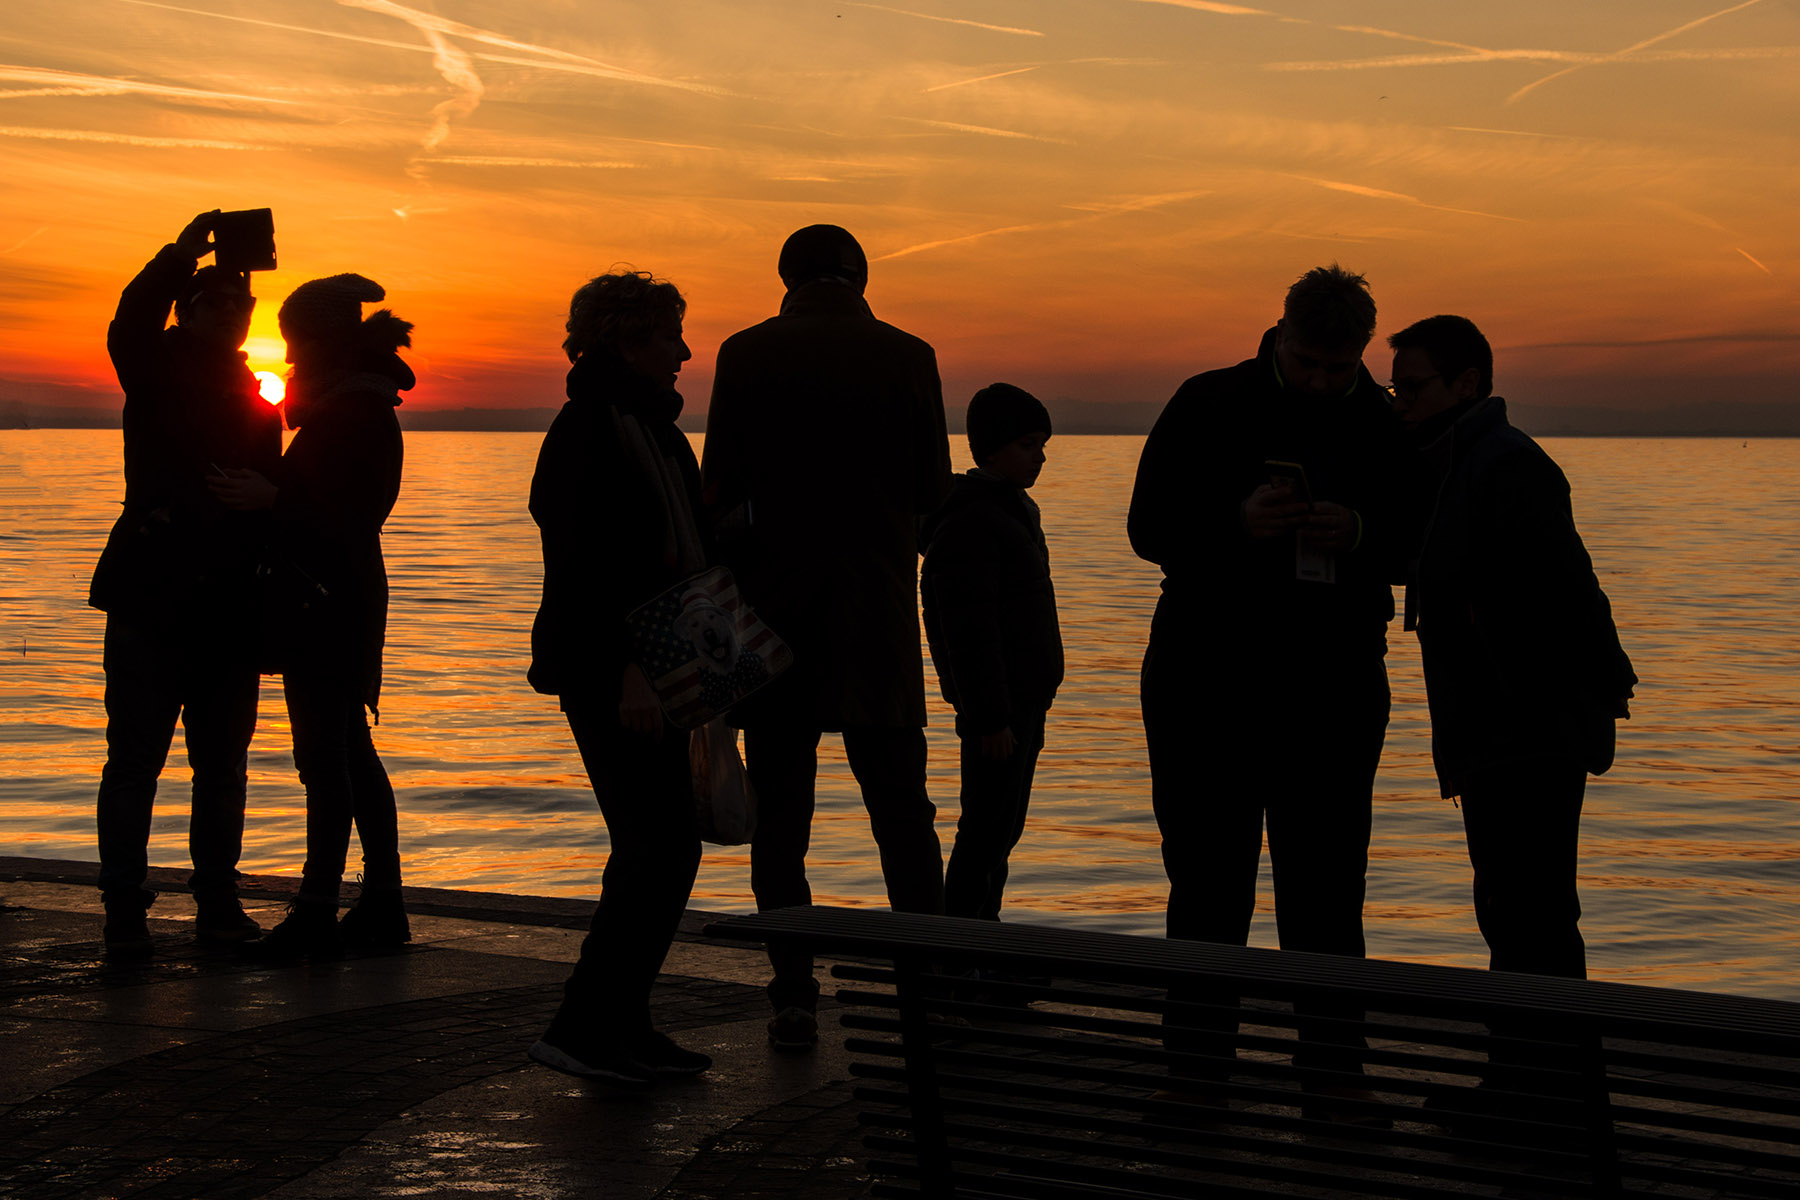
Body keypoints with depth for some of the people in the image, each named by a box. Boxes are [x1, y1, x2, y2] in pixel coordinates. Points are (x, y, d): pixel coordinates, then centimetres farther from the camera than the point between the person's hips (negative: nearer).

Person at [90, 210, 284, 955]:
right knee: (135, 758, -5)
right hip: (151, 594, -5)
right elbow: (130, 326, -19)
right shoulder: (158, 375, 3)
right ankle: (124, 913, -2)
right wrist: (184, 254, -26)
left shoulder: (254, 400, 15)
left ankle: (218, 904, 17)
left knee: (222, 762, 9)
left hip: (228, 605, 5)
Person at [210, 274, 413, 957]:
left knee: (325, 757, -10)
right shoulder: (361, 407, 17)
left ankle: (317, 913, -10)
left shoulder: (353, 412, -14)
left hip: (327, 599, -11)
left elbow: (349, 512, -21)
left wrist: (274, 499, -25)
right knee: (351, 755, 13)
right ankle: (382, 907, 17)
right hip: (343, 599, 11)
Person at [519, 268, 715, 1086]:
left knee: (665, 850, 11)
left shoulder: (651, 428, 19)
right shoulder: (587, 431, -12)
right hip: (611, 679, -10)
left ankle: (621, 1025, 17)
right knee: (657, 850, -12)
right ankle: (580, 1027, -6)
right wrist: (628, 667, -24)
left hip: (656, 674, 10)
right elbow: (584, 565, -20)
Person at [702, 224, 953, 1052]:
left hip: (773, 612, -1)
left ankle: (794, 999, 3)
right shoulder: (907, 357, -1)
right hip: (877, 619, 1)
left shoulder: (747, 355, -3)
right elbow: (932, 492, 2)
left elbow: (719, 491, -3)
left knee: (778, 814, 5)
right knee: (901, 812, 10)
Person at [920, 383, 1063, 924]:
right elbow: (969, 631, -21)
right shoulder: (970, 522, -16)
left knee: (1003, 831, 14)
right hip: (994, 708, -10)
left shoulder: (1011, 510, 17)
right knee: (986, 831, -9)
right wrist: (990, 716, -24)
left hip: (1022, 701, 10)